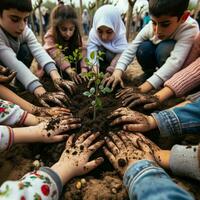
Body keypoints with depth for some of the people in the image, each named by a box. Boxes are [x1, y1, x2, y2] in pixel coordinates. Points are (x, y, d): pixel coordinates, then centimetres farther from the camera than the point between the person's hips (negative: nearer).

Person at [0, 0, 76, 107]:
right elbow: (14, 64, -45)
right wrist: (40, 92, -57)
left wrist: (56, 77, -50)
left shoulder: (25, 31, -17)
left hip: (12, 75, 4)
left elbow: (39, 52, -33)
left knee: (25, 49, -22)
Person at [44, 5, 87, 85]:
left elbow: (82, 51, -30)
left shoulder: (76, 36, -17)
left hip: (71, 60, 3)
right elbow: (57, 54, -42)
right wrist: (69, 70, -58)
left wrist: (84, 69, -47)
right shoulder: (51, 36, -27)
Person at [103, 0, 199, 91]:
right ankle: (149, 73, 2)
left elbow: (175, 62, -45)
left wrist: (147, 86, -54)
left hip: (179, 68, -3)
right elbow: (130, 50, -28)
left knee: (164, 48, -34)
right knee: (143, 48, -27)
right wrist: (118, 71, -43)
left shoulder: (190, 29, -34)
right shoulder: (149, 28, -24)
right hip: (158, 59, 3)